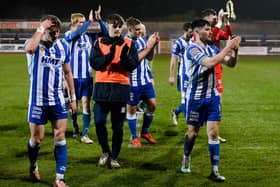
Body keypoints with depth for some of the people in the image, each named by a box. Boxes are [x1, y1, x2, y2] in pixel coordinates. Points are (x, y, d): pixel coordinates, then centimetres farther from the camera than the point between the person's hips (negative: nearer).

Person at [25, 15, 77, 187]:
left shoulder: (63, 45, 2)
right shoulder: (35, 44, -9)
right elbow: (29, 48, -37)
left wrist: (73, 97, 11)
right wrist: (41, 28, -27)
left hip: (58, 100, 3)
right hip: (38, 100, -3)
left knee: (60, 138, -3)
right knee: (37, 139, 7)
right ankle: (33, 166, 37)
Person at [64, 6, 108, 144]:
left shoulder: (88, 35, 4)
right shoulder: (68, 35, -7)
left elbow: (105, 33, 0)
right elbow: (76, 34, -30)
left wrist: (99, 19, -15)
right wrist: (90, 21, -33)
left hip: (87, 76, 2)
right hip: (74, 76, -2)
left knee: (86, 103, -4)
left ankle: (85, 134, -4)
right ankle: (75, 127, 34)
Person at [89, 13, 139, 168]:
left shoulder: (129, 43, 5)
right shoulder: (99, 43, 6)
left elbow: (134, 65, -2)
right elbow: (94, 63, -6)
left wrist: (125, 57, -21)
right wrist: (109, 56, -21)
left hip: (121, 87, 0)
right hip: (102, 87, 1)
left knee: (117, 126, 2)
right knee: (99, 122, -4)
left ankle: (114, 157, 17)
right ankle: (105, 152, 20)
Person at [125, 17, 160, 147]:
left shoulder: (141, 39, 5)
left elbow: (149, 57, 12)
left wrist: (153, 45, -5)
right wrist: (148, 46, -21)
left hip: (146, 79, 7)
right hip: (133, 81, -6)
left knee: (152, 105, 6)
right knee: (132, 109, 5)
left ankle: (145, 132, 26)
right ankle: (134, 137, 18)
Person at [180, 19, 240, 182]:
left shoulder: (212, 49, 5)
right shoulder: (192, 49, -15)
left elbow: (231, 62, 7)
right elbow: (210, 63, -29)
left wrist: (235, 50, -11)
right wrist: (228, 47, -25)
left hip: (213, 96, 5)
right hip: (196, 97, -5)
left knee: (213, 133, -2)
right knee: (193, 132, 9)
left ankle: (215, 170, -1)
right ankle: (186, 159, 34)